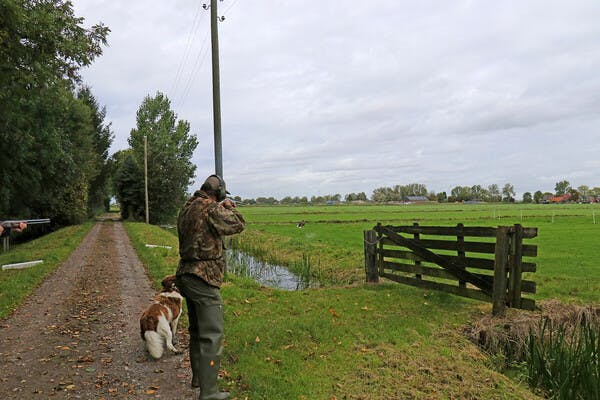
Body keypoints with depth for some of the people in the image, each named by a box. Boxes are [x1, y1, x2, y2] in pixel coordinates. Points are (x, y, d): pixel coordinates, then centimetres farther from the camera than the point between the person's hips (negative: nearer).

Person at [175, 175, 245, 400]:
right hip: (203, 280, -10)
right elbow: (238, 225, -8)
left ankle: (198, 376, 38)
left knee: (197, 330, 23)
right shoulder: (210, 209, -17)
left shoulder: (187, 208, 9)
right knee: (212, 335, -4)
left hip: (186, 277, 10)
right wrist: (229, 207, 9)